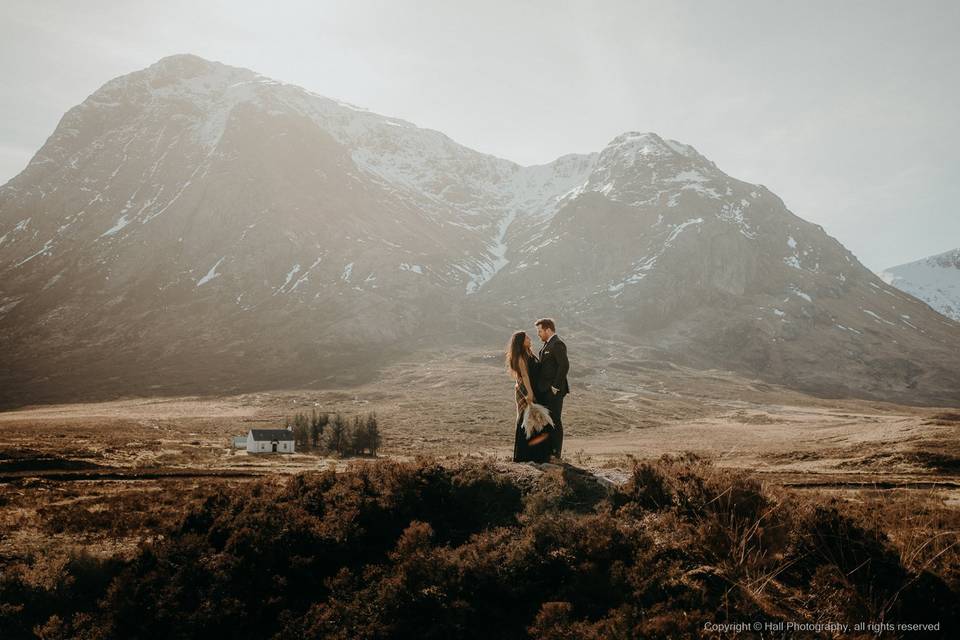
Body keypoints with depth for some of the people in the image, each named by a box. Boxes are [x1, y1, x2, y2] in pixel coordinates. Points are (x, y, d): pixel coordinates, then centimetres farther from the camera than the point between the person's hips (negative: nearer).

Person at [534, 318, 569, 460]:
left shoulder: (557, 344, -14)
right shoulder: (547, 344, 16)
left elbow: (564, 365, -22)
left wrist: (555, 386, -20)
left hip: (554, 391, -10)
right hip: (545, 390, 10)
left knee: (555, 421, -3)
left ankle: (556, 453, 4)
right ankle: (548, 450, 23)